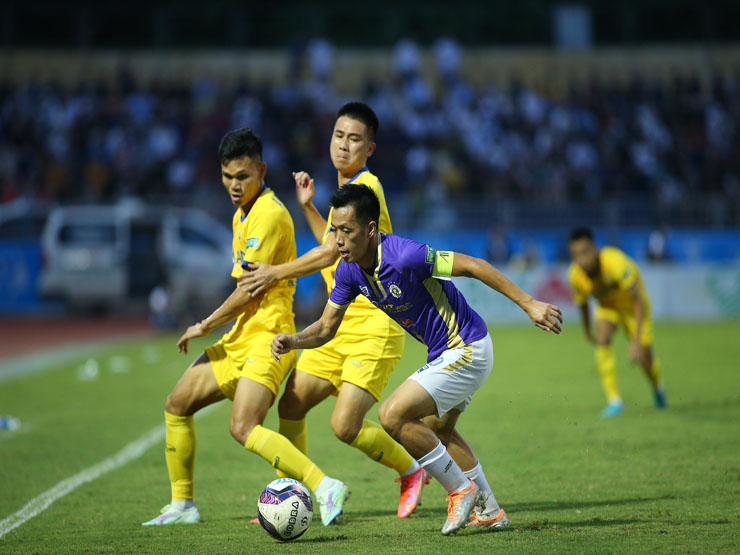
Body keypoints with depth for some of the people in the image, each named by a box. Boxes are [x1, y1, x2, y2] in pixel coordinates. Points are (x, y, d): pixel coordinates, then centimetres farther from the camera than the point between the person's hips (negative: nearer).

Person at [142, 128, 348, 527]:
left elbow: (249, 290, -17)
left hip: (267, 334, -10)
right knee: (177, 405, 13)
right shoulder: (244, 213, 16)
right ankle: (182, 505, 21)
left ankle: (325, 488, -30)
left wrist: (205, 327, -6)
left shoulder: (269, 214, -16)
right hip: (240, 335, 10)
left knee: (243, 426, -26)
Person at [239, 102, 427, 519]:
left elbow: (330, 253, -17)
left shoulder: (366, 189, -14)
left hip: (374, 326, -9)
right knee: (291, 405, 4)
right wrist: (308, 207, 20)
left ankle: (411, 472, 9)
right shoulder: (347, 189, 16)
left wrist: (275, 273, -8)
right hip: (340, 324, 9)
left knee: (345, 425, -16)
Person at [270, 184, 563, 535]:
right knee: (437, 428, 27)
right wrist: (293, 341, -18)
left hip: (467, 351, -10)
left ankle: (461, 489, -2)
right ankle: (489, 511, 38)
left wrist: (529, 305, -24)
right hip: (445, 352, 10)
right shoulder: (349, 270, -4)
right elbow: (326, 326, 4)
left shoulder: (404, 256, -29)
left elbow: (473, 266, -25)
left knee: (393, 416, -17)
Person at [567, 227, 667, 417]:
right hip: (607, 305, 3)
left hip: (632, 305, -3)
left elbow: (639, 301, -34)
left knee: (644, 358, -4)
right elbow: (582, 304, -3)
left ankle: (657, 386, 33)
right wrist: (588, 333, 12)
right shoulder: (575, 276, -26)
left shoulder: (616, 262, -40)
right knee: (603, 340, -25)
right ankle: (614, 401, -19)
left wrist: (636, 341, -37)